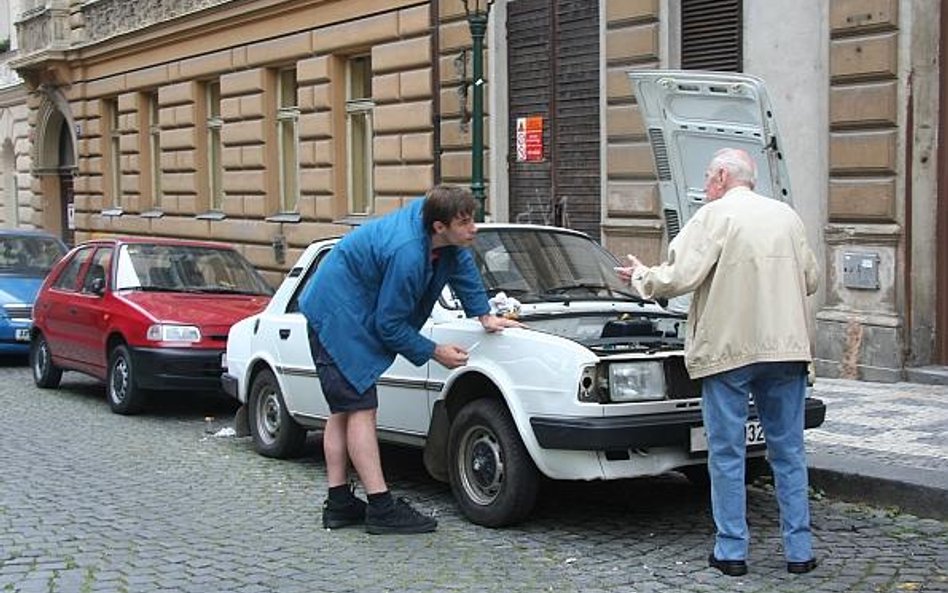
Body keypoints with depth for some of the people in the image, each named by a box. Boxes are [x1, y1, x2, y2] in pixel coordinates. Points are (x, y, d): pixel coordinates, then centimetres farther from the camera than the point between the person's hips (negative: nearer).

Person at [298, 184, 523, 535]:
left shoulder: (428, 212, -7)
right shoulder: (406, 255, -33)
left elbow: (463, 265, 10)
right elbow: (389, 325, -23)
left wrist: (485, 316, 6)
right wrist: (435, 352, -13)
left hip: (339, 315, 11)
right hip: (338, 318, -10)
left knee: (343, 410, 11)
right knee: (360, 410, -11)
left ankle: (339, 504, 17)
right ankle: (381, 509, -10)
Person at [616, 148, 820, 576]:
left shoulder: (715, 216, -5)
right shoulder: (787, 216, 12)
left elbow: (679, 278, -13)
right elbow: (810, 280, 17)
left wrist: (640, 277, 6)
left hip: (729, 348, -5)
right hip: (786, 348, 5)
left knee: (727, 453, 4)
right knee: (788, 451, 11)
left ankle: (731, 551, 8)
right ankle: (799, 550, 14)